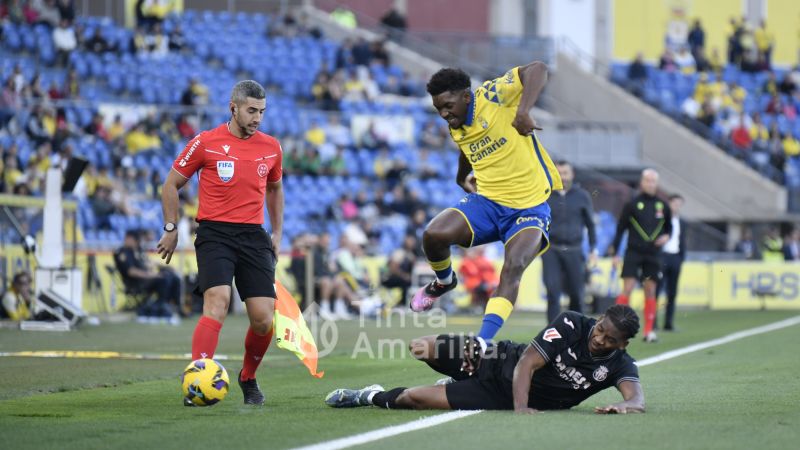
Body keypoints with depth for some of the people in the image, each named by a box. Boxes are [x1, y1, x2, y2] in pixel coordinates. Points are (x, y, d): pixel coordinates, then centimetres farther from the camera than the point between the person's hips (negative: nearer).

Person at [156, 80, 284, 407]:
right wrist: (170, 229, 5)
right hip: (215, 233, -4)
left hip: (254, 236, 4)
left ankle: (248, 379, 23)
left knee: (263, 319, -4)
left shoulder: (271, 147, 9)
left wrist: (277, 233, 22)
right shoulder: (206, 143, -2)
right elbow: (171, 185, 8)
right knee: (217, 302, -25)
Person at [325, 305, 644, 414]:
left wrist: (623, 406, -57)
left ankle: (375, 397, 26)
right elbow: (528, 362, -22)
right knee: (423, 348, -11)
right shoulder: (572, 325, -19)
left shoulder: (618, 365, -16)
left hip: (500, 398, -1)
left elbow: (637, 399, -33)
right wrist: (520, 407, -36)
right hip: (504, 363, 1)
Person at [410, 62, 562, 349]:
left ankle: (483, 341, -33)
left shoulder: (492, 96, -12)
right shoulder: (457, 131, 8)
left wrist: (523, 112, -33)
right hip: (488, 202, 5)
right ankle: (444, 282, 15)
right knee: (434, 234, -18)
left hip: (530, 206, -5)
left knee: (513, 267, -28)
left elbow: (538, 69, -23)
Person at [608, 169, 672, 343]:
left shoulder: (662, 206, 8)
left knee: (650, 291, 3)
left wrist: (666, 236, -1)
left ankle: (649, 331, 8)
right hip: (633, 252, -3)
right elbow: (620, 229, 2)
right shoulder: (632, 204, -1)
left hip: (653, 255, 3)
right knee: (627, 288, -10)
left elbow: (669, 227, 21)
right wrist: (615, 252, -2)